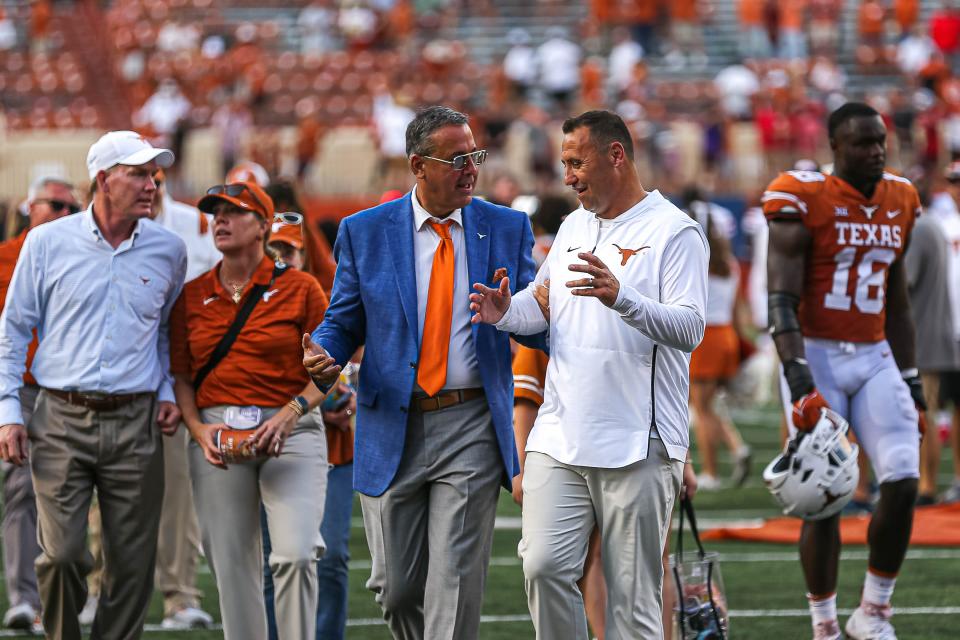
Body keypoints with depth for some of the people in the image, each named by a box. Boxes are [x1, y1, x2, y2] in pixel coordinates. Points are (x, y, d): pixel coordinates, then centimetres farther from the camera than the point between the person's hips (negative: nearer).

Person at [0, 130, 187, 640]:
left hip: (134, 424, 2)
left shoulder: (168, 250, 7)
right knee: (61, 555, -9)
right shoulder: (48, 243, 2)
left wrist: (168, 392, 10)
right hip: (61, 423, -2)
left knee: (131, 562, 1)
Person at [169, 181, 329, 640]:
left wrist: (292, 412, -13)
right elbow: (180, 376, 11)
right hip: (216, 434, 3)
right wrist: (199, 431, -6)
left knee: (295, 553, -19)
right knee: (231, 565, 1)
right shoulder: (192, 295, 11)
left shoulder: (300, 288, 3)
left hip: (291, 432, -3)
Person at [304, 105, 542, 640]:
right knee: (396, 586, 8)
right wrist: (322, 358, -15)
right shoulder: (364, 232, 3)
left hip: (471, 428, -1)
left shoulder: (508, 229, 4)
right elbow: (343, 322, 8)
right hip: (392, 429, 1)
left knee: (456, 585, -8)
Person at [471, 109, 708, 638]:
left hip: (636, 448, -6)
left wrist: (621, 298, -31)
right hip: (559, 438, 6)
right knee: (543, 566, -6)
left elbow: (689, 328, -16)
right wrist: (507, 312, 5)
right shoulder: (572, 227, 18)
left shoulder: (674, 231, -6)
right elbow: (544, 303, 27)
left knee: (632, 594, -2)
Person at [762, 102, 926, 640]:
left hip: (875, 358, 5)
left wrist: (912, 382, 16)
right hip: (817, 356, -5)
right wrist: (799, 380, -24)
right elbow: (782, 299, -14)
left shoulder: (898, 202, 9)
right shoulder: (803, 198, -10)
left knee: (904, 482, -10)